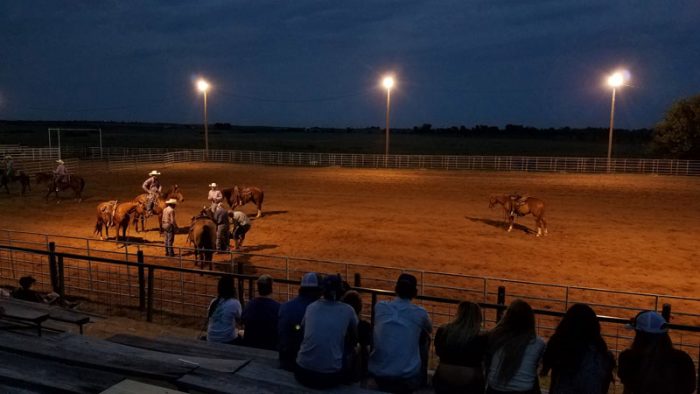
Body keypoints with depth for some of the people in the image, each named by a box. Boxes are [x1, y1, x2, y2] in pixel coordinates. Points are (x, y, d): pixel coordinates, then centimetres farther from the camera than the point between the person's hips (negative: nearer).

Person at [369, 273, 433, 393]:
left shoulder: (379, 307, -1)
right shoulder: (420, 313, -5)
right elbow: (429, 329, 19)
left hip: (378, 374, 2)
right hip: (408, 379, -2)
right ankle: (422, 378, 35)